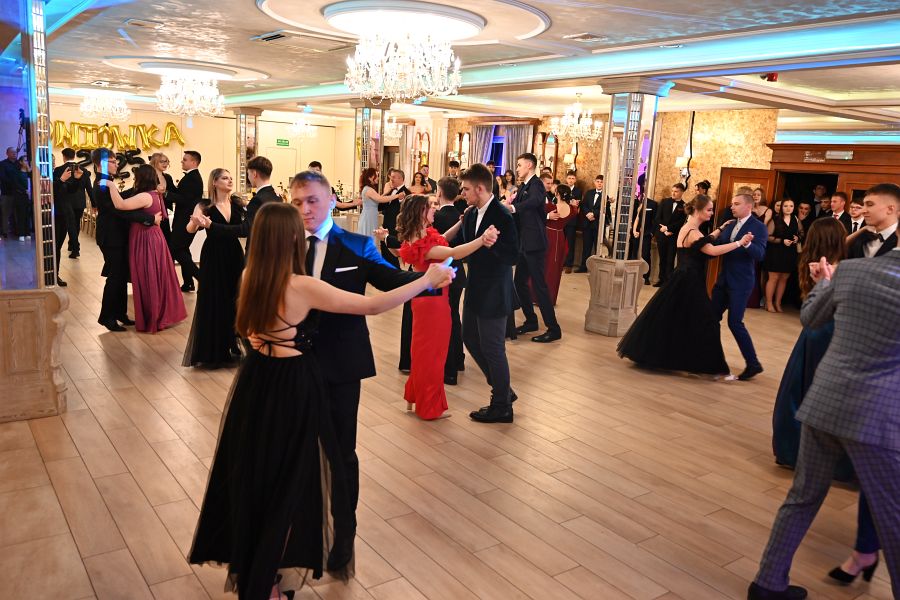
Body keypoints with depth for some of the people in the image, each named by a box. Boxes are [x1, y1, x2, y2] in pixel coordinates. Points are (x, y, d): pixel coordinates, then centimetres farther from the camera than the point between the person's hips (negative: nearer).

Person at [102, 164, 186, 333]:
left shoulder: (145, 196, -20)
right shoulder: (155, 194, 10)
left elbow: (120, 205, -29)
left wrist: (111, 186, -19)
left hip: (146, 241, -9)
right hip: (153, 238, 9)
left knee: (149, 281, 1)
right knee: (157, 279, 16)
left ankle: (152, 320, 12)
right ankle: (165, 313, 27)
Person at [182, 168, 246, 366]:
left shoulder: (237, 203, 3)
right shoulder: (205, 205, -7)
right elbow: (190, 229, -19)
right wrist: (196, 221, -40)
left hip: (234, 256, 3)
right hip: (213, 259, -3)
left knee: (234, 300, 11)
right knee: (213, 302, 2)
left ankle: (232, 346, 26)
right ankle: (212, 351, 15)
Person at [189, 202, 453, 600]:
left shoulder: (251, 279, -2)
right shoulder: (303, 287, -22)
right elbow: (373, 305, -20)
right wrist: (428, 280, -11)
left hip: (255, 385, 7)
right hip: (291, 391, -7)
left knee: (253, 480, 23)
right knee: (286, 487, 11)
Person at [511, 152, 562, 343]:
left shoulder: (536, 184, -14)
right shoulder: (523, 187, 15)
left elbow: (534, 201, -36)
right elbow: (517, 210, 15)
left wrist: (513, 207, -52)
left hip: (534, 243, -9)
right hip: (523, 243, 9)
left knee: (539, 285, -7)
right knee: (520, 283, 13)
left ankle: (554, 329, 0)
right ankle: (531, 321, 26)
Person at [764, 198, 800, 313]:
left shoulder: (796, 220, 7)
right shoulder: (775, 220, -6)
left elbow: (801, 233, 18)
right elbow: (768, 236, -9)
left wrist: (797, 238, -4)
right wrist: (782, 241, -18)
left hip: (790, 253, 4)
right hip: (776, 252, -4)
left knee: (784, 278, 8)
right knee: (774, 278, -2)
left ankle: (777, 303, 18)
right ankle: (769, 303, 6)